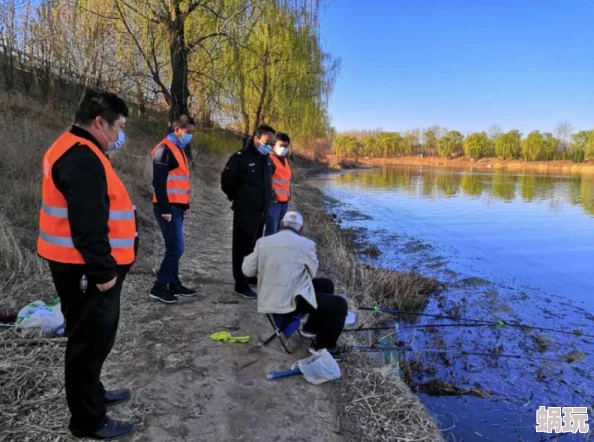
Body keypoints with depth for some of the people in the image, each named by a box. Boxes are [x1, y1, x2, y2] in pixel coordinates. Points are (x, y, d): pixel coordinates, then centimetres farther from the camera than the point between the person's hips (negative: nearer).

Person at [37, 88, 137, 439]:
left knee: (91, 338, 23)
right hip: (86, 270, -11)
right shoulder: (82, 159, -21)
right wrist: (103, 271, -21)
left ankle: (92, 394, 40)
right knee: (92, 340, 2)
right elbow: (88, 225, -27)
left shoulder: (75, 151, 14)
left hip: (84, 266, 11)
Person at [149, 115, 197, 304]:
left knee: (174, 248, 13)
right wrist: (165, 209, -21)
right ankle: (159, 287, 0)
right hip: (168, 208, -9)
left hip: (176, 207, 10)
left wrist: (186, 205, 20)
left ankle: (174, 284, 21)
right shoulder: (165, 149, -12)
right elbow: (159, 182, -19)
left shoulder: (179, 150, 18)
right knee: (176, 247, -9)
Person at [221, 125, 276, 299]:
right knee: (243, 247, -5)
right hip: (245, 211, -8)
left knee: (255, 246, 17)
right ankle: (241, 284, 1)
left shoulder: (266, 159, 10)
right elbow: (227, 181, -10)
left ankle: (253, 276, 31)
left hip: (262, 210, 8)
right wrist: (239, 198, 1)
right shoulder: (240, 157, -14)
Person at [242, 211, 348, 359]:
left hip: (269, 299, 7)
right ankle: (323, 345, 17)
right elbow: (312, 272, 4)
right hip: (293, 300, -7)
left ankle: (312, 327, 39)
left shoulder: (262, 242, 3)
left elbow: (247, 270, 5)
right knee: (340, 304, 7)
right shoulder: (306, 244, -9)